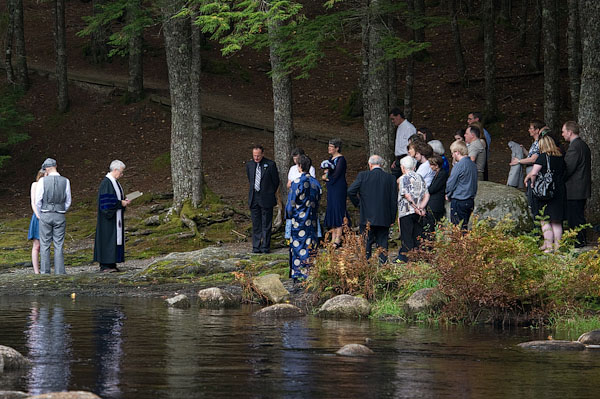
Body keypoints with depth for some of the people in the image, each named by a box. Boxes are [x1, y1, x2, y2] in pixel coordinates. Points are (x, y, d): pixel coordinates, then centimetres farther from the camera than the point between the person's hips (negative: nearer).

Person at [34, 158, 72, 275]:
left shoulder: (43, 181, -6)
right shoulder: (65, 181, 0)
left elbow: (38, 201, -4)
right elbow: (68, 202, 5)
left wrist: (40, 215, 10)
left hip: (45, 216, -1)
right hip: (60, 216, 1)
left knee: (45, 245, 4)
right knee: (59, 245, 3)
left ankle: (45, 271, 1)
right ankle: (59, 271, -1)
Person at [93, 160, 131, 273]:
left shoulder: (115, 182, 14)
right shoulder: (106, 183, -17)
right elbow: (106, 202, -23)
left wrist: (124, 201, 4)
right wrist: (121, 203, -18)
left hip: (116, 216, 10)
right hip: (108, 218, -10)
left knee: (116, 237, 8)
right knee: (107, 238, -9)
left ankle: (111, 264, 10)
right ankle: (104, 265, -7)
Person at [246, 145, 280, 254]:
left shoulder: (270, 165, -7)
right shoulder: (249, 165, 5)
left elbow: (276, 181, 3)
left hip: (266, 198, -4)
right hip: (253, 199, 4)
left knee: (266, 224, 1)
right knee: (256, 224, 8)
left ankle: (265, 247, 6)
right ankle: (256, 247, 13)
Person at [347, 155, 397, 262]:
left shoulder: (363, 176, -4)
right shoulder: (390, 178, 2)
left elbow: (350, 191, -8)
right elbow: (394, 200, 4)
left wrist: (358, 204, 8)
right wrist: (392, 218, 11)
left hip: (368, 218, -2)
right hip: (385, 219, 2)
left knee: (366, 243, 3)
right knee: (383, 242, 7)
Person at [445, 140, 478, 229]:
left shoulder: (459, 165, -16)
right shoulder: (473, 164, 7)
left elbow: (451, 183, -10)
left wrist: (448, 195, 7)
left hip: (459, 202, -8)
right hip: (470, 201, 8)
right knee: (465, 227, 13)